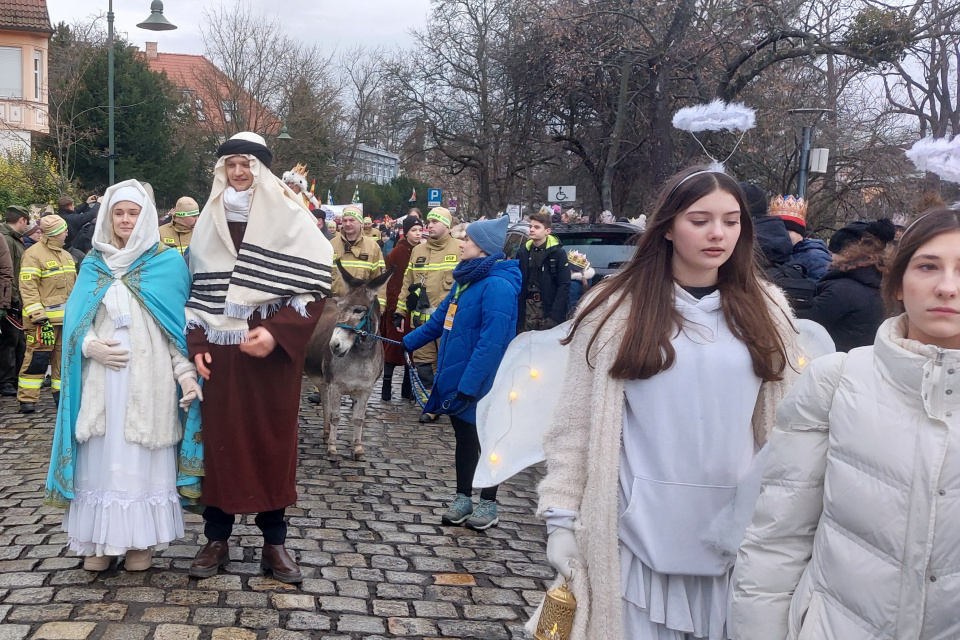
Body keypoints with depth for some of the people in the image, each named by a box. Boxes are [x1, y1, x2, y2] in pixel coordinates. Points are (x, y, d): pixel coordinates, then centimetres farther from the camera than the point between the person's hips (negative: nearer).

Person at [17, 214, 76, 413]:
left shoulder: (66, 255, 17)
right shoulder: (33, 254, -9)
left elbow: (74, 285, 24)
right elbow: (28, 288, -15)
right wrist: (38, 315, -22)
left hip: (67, 318, 8)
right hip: (45, 319, -8)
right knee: (37, 358, -7)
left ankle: (62, 393, 22)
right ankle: (27, 399, -3)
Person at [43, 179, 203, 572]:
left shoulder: (168, 263, 3)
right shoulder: (93, 266, 11)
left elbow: (180, 322, -1)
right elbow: (75, 320, 9)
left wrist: (186, 372, -10)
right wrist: (90, 346, -11)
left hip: (150, 378, -3)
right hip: (100, 378, 3)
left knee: (144, 457, 1)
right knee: (101, 455, 4)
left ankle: (142, 540, 11)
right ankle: (102, 539, 15)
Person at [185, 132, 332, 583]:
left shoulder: (289, 218, -2)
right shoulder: (209, 222, 10)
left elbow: (315, 285, -6)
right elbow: (197, 288, 14)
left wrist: (276, 333, -16)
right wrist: (196, 343, 1)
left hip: (271, 354, -3)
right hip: (220, 354, 3)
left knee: (273, 441, 3)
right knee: (219, 440, 5)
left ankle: (274, 542, 14)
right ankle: (217, 538, 16)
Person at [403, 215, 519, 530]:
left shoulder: (497, 285, -21)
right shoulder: (468, 278, 10)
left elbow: (492, 341, -26)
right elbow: (441, 319, 23)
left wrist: (469, 383, -27)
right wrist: (408, 342, 28)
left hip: (479, 383, -8)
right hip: (456, 376, 8)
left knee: (483, 440, 5)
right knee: (463, 437, 16)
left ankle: (489, 505, 19)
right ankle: (463, 498, 28)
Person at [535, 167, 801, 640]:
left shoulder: (766, 310, 4)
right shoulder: (614, 309, -3)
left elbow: (784, 425, 8)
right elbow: (575, 424, -1)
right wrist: (562, 519, -4)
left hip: (735, 530, 3)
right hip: (641, 529, -2)